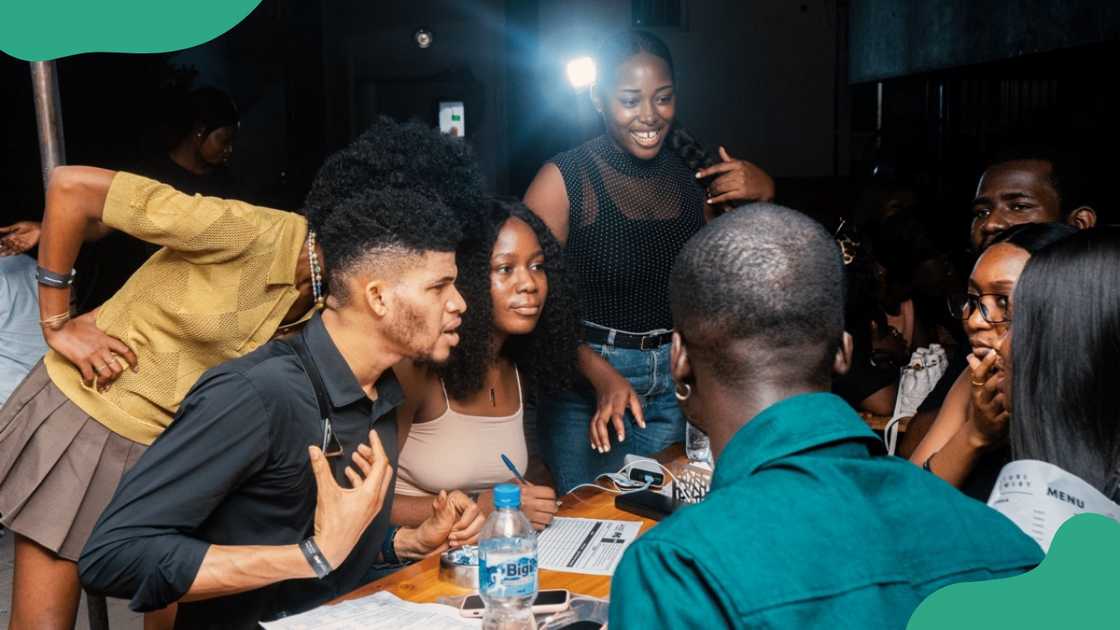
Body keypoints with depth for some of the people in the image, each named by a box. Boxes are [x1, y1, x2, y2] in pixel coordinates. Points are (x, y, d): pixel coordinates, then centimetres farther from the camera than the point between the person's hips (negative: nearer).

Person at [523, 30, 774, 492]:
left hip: (676, 380, 4)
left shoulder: (693, 172, 3)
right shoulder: (564, 180, -11)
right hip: (586, 375, -4)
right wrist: (602, 376, -27)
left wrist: (758, 195, -3)